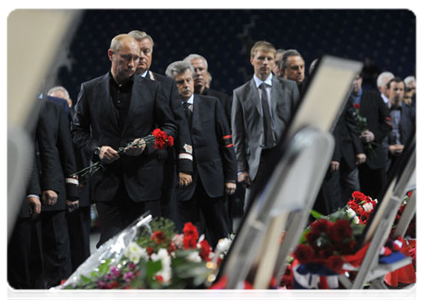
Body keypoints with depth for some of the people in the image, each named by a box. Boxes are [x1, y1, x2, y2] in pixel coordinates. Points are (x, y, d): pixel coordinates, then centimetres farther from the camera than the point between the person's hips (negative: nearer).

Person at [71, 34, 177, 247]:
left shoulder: (152, 88, 8)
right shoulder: (90, 89, 8)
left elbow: (169, 127, 11)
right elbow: (78, 130, 11)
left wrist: (147, 145, -7)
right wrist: (96, 149, -7)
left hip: (144, 180, 0)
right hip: (107, 179, 0)